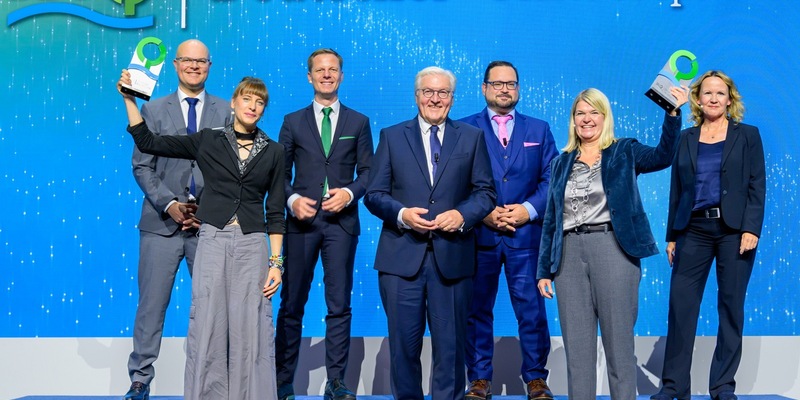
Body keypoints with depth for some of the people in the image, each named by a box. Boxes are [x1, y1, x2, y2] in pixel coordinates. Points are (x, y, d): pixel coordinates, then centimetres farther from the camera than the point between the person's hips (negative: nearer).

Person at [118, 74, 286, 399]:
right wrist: (129, 98, -1)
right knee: (207, 327, 0)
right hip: (213, 240, 0)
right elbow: (147, 142, 6)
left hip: (252, 244, 0)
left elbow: (275, 211, 7)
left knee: (251, 330, -1)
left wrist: (276, 261, 1)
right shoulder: (208, 141, 6)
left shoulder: (273, 152, 7)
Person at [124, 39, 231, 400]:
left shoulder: (226, 112, 9)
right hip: (162, 222, 0)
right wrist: (169, 204, -9)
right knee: (151, 305, 1)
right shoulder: (153, 110, 9)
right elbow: (142, 166, 4)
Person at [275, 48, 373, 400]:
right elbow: (281, 173, 8)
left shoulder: (358, 122, 11)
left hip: (341, 222, 0)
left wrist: (350, 193, -10)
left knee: (339, 306, 1)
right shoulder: (293, 122, 11)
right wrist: (292, 199, -10)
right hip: (302, 221, 0)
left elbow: (367, 172, 8)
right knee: (291, 305, 4)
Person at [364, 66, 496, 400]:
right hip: (402, 257, 0)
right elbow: (374, 194, 6)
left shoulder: (472, 138, 11)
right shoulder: (392, 137, 10)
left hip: (452, 257, 0)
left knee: (450, 344, 4)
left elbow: (485, 192, 8)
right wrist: (401, 214, -13)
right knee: (403, 344, 5)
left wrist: (463, 215, -11)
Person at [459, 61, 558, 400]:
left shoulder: (539, 129, 13)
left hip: (526, 234, 1)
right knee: (477, 309, 5)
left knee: (531, 308, 0)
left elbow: (551, 179, 6)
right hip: (479, 233, 0)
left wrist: (528, 209, -9)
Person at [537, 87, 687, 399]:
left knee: (619, 343, 0)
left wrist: (672, 113, -24)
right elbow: (551, 219, 13)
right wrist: (544, 269, 8)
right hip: (569, 254, 3)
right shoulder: (561, 163, 15)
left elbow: (664, 155, -12)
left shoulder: (624, 152, 8)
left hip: (613, 251, -3)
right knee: (576, 345, 6)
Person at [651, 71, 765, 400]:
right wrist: (671, 235, 6)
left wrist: (751, 229, -11)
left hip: (734, 230, -1)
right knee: (680, 305, -3)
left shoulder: (747, 136, 6)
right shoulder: (686, 138, 11)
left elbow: (757, 186, 0)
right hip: (694, 230, 2)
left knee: (731, 307, 1)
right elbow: (676, 190, 10)